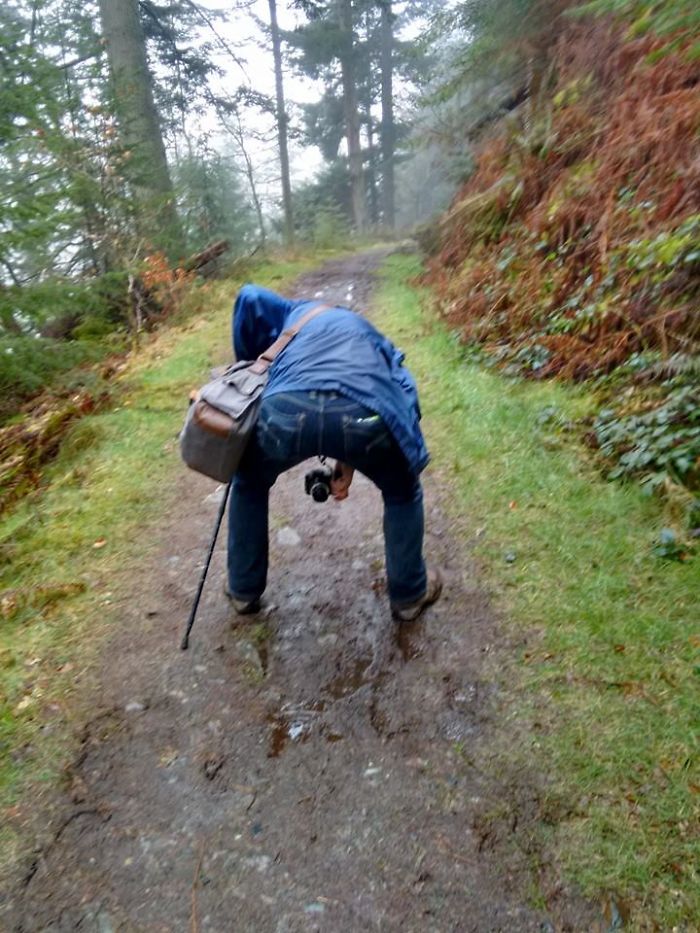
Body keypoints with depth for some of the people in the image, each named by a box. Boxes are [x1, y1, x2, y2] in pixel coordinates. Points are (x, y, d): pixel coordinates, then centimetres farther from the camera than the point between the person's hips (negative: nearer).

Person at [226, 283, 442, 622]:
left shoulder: (296, 312, 39)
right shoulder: (372, 338, 42)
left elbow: (249, 298, 17)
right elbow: (402, 400, 28)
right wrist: (349, 461, 33)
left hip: (288, 410, 0)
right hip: (360, 414, 0)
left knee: (249, 485, 33)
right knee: (402, 492, 32)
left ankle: (243, 590, 44)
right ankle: (409, 595, 42)